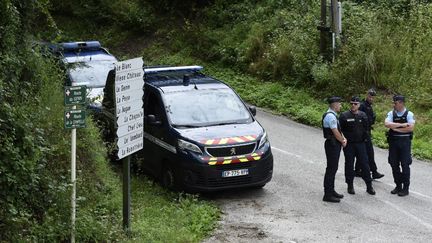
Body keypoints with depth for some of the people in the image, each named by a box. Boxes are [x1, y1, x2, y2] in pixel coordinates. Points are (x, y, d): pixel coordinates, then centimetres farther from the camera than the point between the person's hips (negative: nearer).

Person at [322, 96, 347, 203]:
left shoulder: (333, 115, 15)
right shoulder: (330, 116, -19)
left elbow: (338, 129, 20)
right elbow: (335, 132, -20)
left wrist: (343, 139, 3)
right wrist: (343, 141, -5)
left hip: (335, 145, 11)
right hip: (332, 145, -11)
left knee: (333, 168, 17)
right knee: (331, 169, -7)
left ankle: (331, 191, 27)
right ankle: (328, 195, -4)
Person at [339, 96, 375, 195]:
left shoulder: (363, 115, 4)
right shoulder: (344, 115, -4)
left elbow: (366, 128, 13)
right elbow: (340, 129, -2)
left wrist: (364, 138, 4)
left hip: (360, 143, 2)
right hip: (348, 144, -2)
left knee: (365, 164, 2)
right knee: (349, 165, 6)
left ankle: (369, 186, 9)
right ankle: (350, 186, 16)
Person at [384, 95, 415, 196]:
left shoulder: (409, 114, -4)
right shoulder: (391, 113, 4)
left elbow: (411, 128, -16)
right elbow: (387, 124, -13)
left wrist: (396, 128, -13)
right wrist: (402, 125, -18)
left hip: (405, 141, -3)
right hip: (393, 141, 4)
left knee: (405, 165, 0)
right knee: (394, 164, 8)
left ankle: (405, 188, 8)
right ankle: (398, 186, 22)